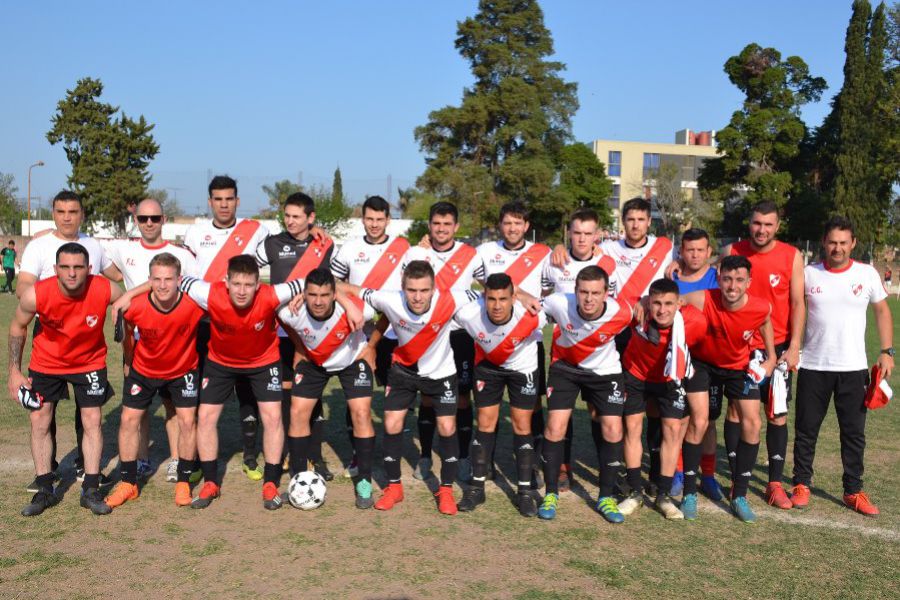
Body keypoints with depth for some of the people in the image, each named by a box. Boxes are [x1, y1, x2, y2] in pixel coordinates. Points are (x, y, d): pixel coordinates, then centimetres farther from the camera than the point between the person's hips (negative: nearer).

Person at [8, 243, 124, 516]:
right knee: (40, 421, 1)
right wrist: (14, 371, -6)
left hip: (90, 362, 0)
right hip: (46, 363, 1)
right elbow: (18, 326, -7)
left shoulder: (107, 291, -30)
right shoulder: (36, 294, -28)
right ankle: (45, 491, 14)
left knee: (93, 420, -3)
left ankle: (90, 491, 8)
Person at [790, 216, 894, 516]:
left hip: (854, 368, 0)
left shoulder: (867, 274, 0)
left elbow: (882, 311, 9)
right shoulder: (808, 274, -1)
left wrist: (887, 351, 2)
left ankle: (854, 491, 18)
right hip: (813, 366, 0)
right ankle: (801, 485, 19)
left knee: (854, 432, 6)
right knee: (806, 429, 6)